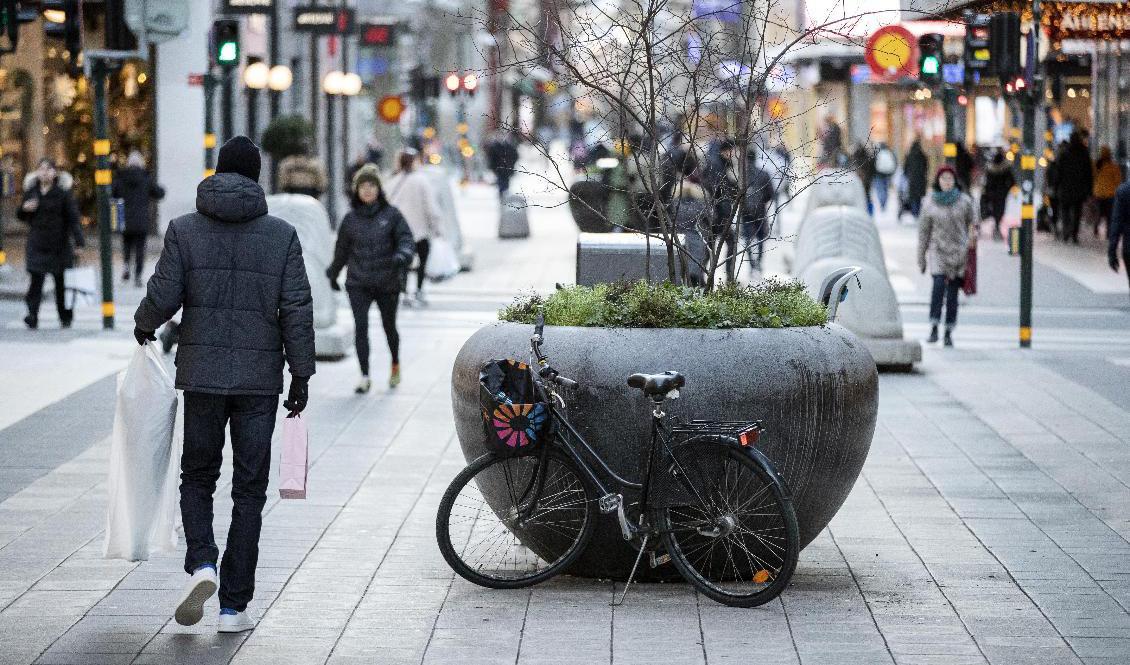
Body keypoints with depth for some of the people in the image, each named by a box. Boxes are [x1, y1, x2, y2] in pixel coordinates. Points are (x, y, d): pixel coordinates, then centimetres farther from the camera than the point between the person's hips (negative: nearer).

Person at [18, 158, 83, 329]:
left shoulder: (63, 192, -4)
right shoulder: (31, 191, 7)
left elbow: (74, 217, -9)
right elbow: (21, 216, 17)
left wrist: (79, 242, -17)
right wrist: (25, 209, -7)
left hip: (60, 243, -2)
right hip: (38, 243, 2)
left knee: (61, 282, 6)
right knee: (36, 278, -11)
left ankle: (66, 317, 19)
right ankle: (32, 316, -15)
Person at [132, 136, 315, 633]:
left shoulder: (184, 230, -2)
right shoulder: (281, 235, -1)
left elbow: (163, 295, -6)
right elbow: (297, 309, -4)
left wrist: (143, 326, 15)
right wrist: (301, 374, 2)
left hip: (202, 374, 0)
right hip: (260, 378, 0)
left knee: (197, 477, 16)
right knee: (249, 490, 6)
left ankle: (201, 563, -9)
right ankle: (234, 606, 5)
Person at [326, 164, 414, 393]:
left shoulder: (391, 215, -2)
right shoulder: (351, 218, 4)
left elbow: (406, 239, -7)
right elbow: (342, 249, 16)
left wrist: (402, 256, -29)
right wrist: (333, 274, 25)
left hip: (387, 282, -1)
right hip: (358, 284, 1)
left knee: (389, 326, 13)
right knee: (361, 326, -12)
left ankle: (395, 365, 39)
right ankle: (365, 376, -9)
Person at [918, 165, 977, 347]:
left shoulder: (964, 201, 5)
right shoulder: (929, 203, 6)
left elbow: (971, 224, 12)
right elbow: (923, 231, 10)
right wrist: (921, 258, 10)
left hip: (959, 252, 1)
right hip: (938, 250, -1)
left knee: (952, 293, 0)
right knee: (938, 284, -21)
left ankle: (949, 332, 7)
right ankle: (934, 327, -17)